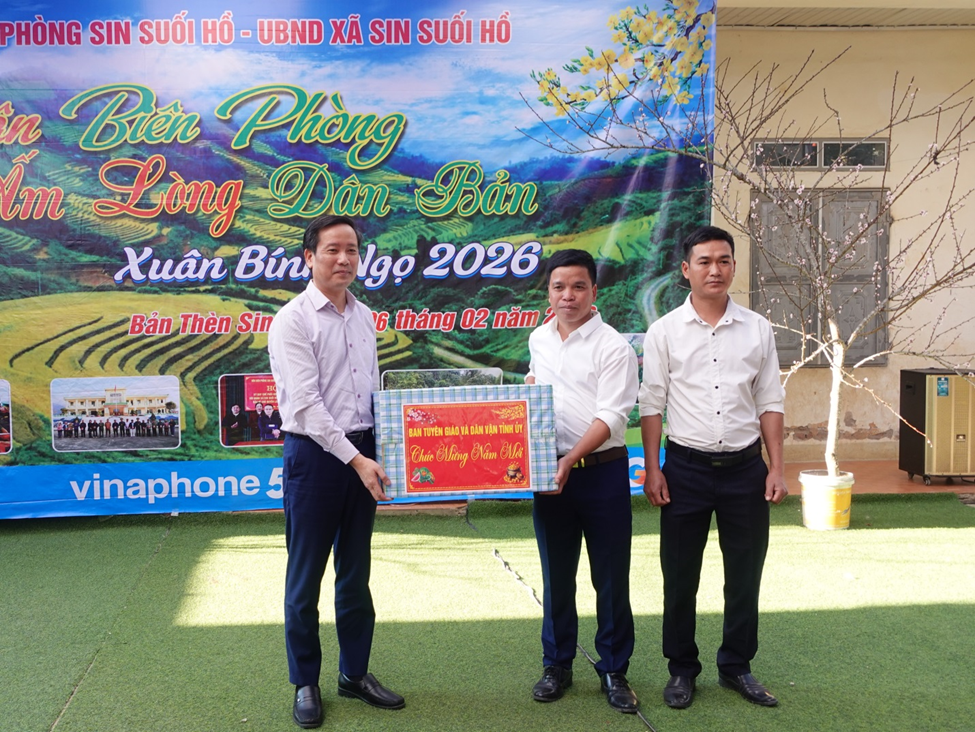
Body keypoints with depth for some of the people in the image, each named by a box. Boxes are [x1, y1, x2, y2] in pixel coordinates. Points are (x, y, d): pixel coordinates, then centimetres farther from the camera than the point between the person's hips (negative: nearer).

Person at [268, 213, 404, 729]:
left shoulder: (363, 316, 9)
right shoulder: (293, 320, -11)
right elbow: (306, 403, -17)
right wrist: (355, 459, -20)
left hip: (363, 454, 6)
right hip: (315, 454, -6)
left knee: (356, 572, 15)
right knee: (305, 576, 5)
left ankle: (355, 673, 28)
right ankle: (305, 682, 21)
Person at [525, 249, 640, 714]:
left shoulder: (613, 348, -10)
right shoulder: (538, 339, 8)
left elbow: (610, 418, -18)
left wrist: (571, 458, -29)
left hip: (601, 471, -4)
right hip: (548, 469, 5)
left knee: (611, 579, 5)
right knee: (556, 576, 13)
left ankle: (614, 671, 19)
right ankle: (557, 665, 26)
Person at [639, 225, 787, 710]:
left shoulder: (757, 329, 4)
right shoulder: (665, 331, -1)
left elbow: (770, 402, 7)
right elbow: (651, 404, 0)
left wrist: (776, 468, 2)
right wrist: (652, 470, -5)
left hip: (745, 467, 2)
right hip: (687, 466, -1)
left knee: (745, 574, 10)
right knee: (680, 576, 7)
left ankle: (737, 667, 27)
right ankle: (682, 670, 24)